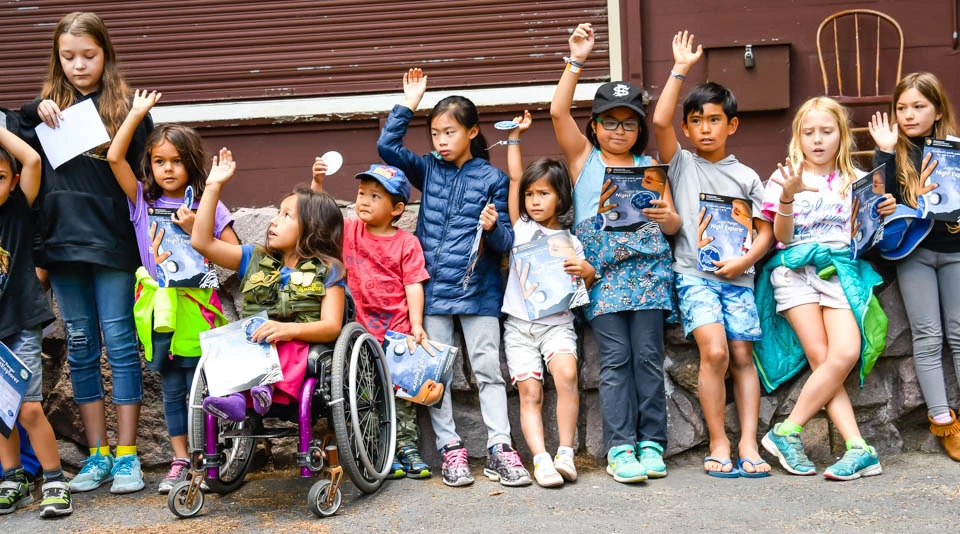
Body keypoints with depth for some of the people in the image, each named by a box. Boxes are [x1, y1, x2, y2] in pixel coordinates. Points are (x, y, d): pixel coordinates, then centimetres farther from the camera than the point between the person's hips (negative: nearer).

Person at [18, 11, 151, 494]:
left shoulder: (124, 107, 0)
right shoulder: (49, 107, 11)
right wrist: (36, 111, -11)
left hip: (111, 242, -4)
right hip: (62, 242, 4)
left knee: (119, 342, 1)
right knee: (81, 348, 9)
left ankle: (127, 455, 8)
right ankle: (98, 455, 18)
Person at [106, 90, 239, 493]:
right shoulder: (143, 202, 5)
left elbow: (236, 254, -5)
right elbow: (115, 157, -3)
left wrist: (196, 231, -13)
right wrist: (138, 112, -1)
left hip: (196, 307, -3)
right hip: (158, 310, 3)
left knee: (198, 388, 2)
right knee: (171, 390, 11)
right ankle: (180, 460, 19)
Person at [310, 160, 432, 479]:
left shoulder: (406, 243, -3)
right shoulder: (348, 231, 6)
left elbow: (413, 285, -6)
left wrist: (416, 325, -14)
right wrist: (317, 183, -9)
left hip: (398, 330, -2)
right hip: (362, 328, 2)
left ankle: (407, 445, 13)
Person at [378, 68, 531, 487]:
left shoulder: (492, 179, 1)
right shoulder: (429, 170, 10)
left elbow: (505, 241, 1)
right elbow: (387, 146, 3)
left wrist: (492, 228, -21)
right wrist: (408, 105, 1)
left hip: (479, 290, -2)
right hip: (433, 289, 3)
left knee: (488, 369, -1)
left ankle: (499, 448, 1)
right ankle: (450, 449, 10)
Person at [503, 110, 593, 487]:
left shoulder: (570, 241, 9)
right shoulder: (522, 227, 10)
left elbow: (587, 282, 11)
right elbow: (514, 177, 7)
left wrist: (585, 270, -12)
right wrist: (515, 135, 9)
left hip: (557, 322, -2)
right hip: (519, 324, 2)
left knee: (566, 374, -27)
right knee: (530, 393, -10)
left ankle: (565, 454, -22)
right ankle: (541, 460, -15)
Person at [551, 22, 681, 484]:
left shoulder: (650, 165, 17)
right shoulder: (583, 157, 14)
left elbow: (671, 225, 13)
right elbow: (558, 112, -1)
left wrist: (666, 217, -11)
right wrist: (576, 61, -5)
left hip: (648, 267, 1)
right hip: (601, 271, -1)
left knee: (648, 355, -3)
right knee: (614, 358, -6)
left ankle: (651, 443, 1)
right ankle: (620, 448, -7)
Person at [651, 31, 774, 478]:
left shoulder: (746, 177, 13)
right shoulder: (681, 164, 8)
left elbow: (765, 231, 10)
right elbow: (660, 122, -8)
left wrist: (744, 261, -9)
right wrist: (681, 69, -6)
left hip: (737, 277, 2)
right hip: (693, 274, -2)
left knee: (742, 356, -4)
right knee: (714, 351, -18)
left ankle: (748, 444, -1)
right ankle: (718, 444, -9)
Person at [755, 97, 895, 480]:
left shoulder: (856, 181, 15)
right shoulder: (785, 177, 9)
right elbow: (782, 237, 0)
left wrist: (882, 214, -5)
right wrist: (787, 197, -18)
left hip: (842, 267, 2)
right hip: (795, 269, -2)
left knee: (846, 353, -21)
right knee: (822, 358, -18)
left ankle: (786, 432, -14)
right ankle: (859, 449, -16)